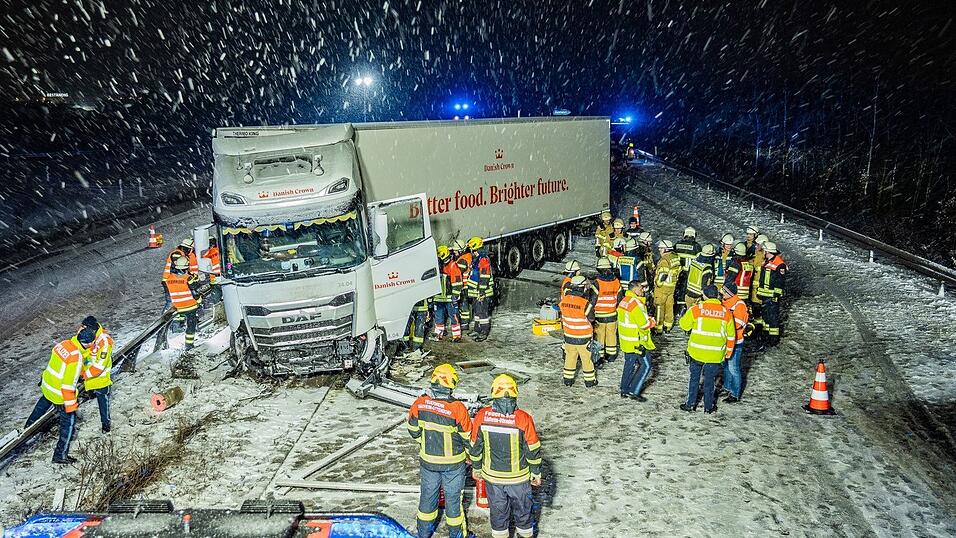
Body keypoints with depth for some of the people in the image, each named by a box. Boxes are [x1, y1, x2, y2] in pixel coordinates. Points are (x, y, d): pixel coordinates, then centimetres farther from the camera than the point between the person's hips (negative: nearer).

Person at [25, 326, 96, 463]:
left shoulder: (64, 344, -11)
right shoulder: (76, 359, -32)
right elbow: (69, 385, -28)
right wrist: (70, 405, -21)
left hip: (47, 385, 8)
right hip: (60, 395, -8)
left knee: (44, 402, 41)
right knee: (69, 423, 8)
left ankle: (29, 424, 66)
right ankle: (60, 455, 18)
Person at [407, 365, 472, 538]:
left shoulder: (419, 403, -16)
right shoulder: (457, 408, -25)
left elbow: (413, 430, -1)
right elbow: (468, 436, -12)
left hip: (427, 460, 3)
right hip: (453, 462, -3)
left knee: (428, 494, 21)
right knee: (453, 497, 15)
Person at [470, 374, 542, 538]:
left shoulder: (481, 416, -17)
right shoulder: (524, 419, -22)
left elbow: (475, 446, -4)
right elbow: (533, 450, -12)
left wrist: (476, 468, 12)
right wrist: (536, 473, 4)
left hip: (492, 475, 1)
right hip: (519, 476, -1)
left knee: (498, 508, 22)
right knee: (522, 506, 24)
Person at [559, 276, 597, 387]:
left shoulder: (564, 300, -8)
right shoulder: (585, 303, -23)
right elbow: (591, 319, -10)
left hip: (568, 336, 4)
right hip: (583, 337, -4)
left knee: (570, 357, 18)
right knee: (586, 358, 12)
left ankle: (568, 379, 27)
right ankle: (589, 380, 24)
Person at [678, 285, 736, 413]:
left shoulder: (696, 309, -10)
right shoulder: (726, 312, -2)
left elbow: (684, 325, 1)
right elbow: (731, 335, 6)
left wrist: (684, 316, 21)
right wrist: (728, 352, 17)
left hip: (696, 351, -1)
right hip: (716, 354, 1)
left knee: (694, 378, 14)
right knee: (709, 380, 13)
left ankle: (691, 404, 20)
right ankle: (708, 406, 22)